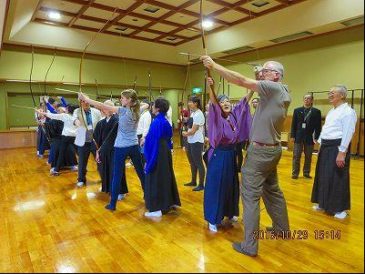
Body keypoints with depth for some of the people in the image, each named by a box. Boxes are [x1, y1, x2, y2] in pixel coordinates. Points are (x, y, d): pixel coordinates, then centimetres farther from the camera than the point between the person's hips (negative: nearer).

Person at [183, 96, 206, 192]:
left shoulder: (198, 114, -17)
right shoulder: (193, 113, 12)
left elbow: (193, 131, -18)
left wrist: (185, 134, -1)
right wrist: (186, 134, -1)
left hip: (197, 142, -10)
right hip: (190, 141, 10)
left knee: (198, 163, -1)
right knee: (192, 163, 18)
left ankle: (201, 185, 9)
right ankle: (193, 181, 32)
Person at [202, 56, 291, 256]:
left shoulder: (274, 87, -14)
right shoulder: (283, 92, 13)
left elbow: (242, 81, -21)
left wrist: (214, 65, -19)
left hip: (260, 151, -10)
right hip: (273, 149, 10)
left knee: (251, 195, -5)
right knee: (272, 190, 22)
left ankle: (249, 245, 3)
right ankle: (282, 228, 39)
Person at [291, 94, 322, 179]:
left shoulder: (316, 112, 2)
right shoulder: (297, 110, 5)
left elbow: (318, 125, 0)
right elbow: (293, 124, 3)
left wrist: (316, 137, -7)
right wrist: (293, 135, -3)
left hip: (310, 137, 0)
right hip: (299, 137, 0)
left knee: (308, 157, 9)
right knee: (296, 156, 2)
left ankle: (306, 173, 21)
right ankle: (295, 173, 11)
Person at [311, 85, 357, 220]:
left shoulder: (348, 111, -11)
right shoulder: (332, 111, 16)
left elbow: (348, 134, -18)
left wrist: (342, 152, -22)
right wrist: (321, 144, 16)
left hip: (337, 148, -9)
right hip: (326, 147, 9)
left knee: (337, 178, 0)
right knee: (323, 176, 14)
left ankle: (340, 208, 16)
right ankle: (324, 203, 28)